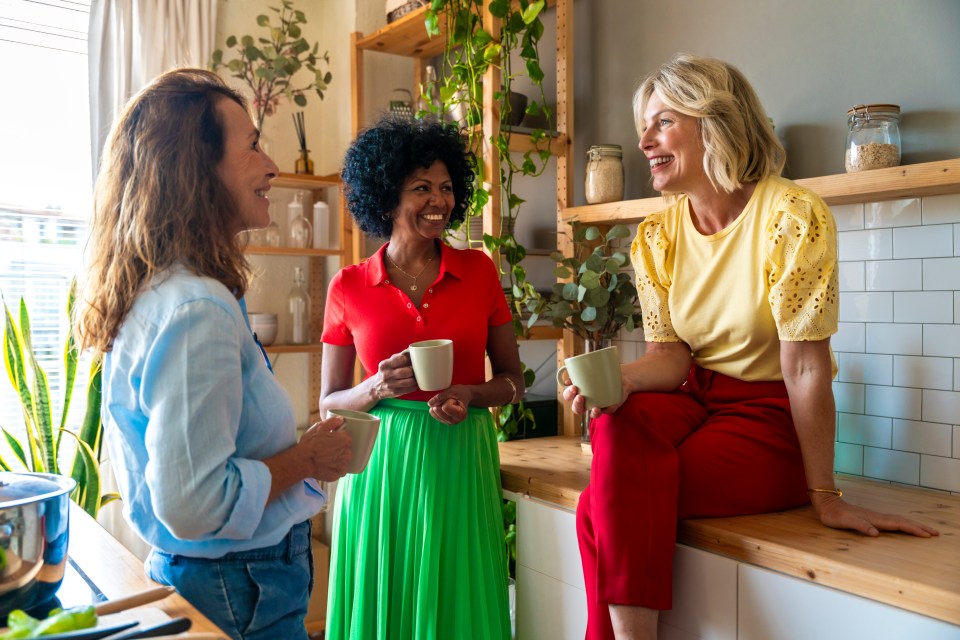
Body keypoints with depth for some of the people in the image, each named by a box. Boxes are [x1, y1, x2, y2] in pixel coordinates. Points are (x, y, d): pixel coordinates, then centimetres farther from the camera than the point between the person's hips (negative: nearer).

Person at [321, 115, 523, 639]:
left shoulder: (478, 272, 1)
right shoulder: (348, 287, 0)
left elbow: (512, 379, 7)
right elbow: (329, 403, 5)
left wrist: (469, 394, -12)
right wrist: (378, 388, -15)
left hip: (460, 463, 1)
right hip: (381, 464, 0)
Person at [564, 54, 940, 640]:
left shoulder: (792, 216, -16)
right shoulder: (657, 236, 2)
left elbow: (804, 366, -17)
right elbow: (671, 354, 1)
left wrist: (826, 497, -11)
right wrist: (616, 378, -22)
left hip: (771, 417, -5)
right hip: (693, 400, 5)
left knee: (607, 506, -25)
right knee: (616, 426, -29)